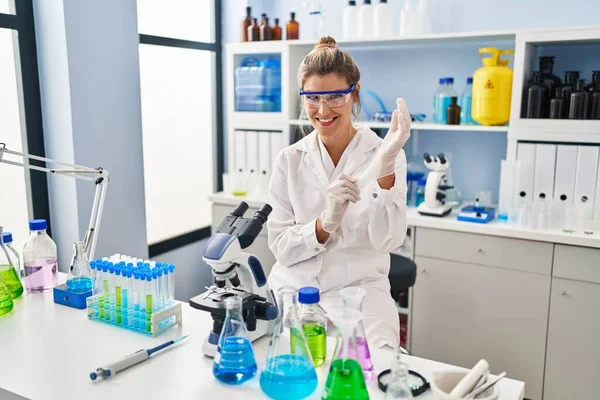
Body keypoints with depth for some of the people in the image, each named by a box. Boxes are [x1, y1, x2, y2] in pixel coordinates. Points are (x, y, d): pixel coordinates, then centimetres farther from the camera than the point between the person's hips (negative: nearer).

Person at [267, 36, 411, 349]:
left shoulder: (385, 154, -3)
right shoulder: (289, 160, 2)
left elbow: (388, 241, -14)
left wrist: (385, 168, -29)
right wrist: (325, 223, -21)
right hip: (292, 290, 2)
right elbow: (281, 248, -2)